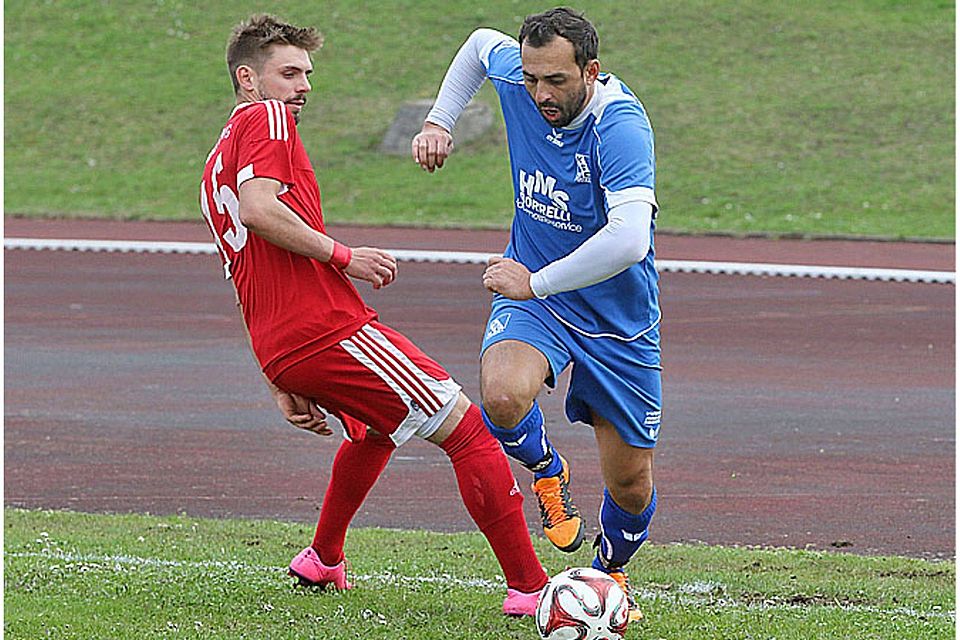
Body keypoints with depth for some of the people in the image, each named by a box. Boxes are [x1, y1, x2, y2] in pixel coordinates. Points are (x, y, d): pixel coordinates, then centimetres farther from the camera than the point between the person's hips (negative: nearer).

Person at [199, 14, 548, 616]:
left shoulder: (216, 165, 26)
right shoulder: (265, 117, -2)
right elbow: (257, 209, -21)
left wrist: (285, 387, 27)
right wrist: (342, 255, -13)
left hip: (282, 349, 10)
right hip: (329, 327, -10)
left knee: (374, 429, 37)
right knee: (466, 425, -8)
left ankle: (324, 560, 45)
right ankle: (530, 586, -13)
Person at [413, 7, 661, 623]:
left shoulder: (621, 125, -29)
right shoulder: (516, 77, -11)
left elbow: (629, 241, -42)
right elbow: (480, 43, 16)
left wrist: (535, 282, -32)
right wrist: (440, 122, 7)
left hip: (618, 318, -3)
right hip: (531, 298, 3)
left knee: (631, 485, 6)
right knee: (503, 396, -32)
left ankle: (611, 572, 41)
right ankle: (547, 470, 3)